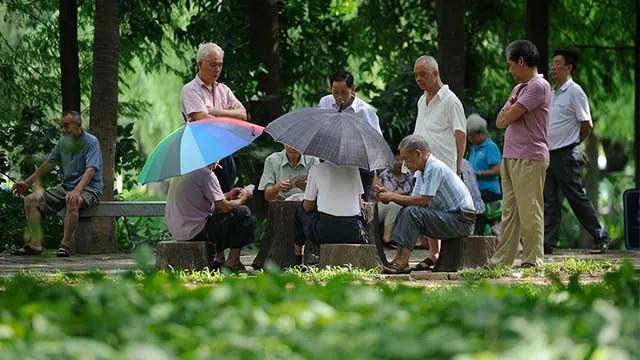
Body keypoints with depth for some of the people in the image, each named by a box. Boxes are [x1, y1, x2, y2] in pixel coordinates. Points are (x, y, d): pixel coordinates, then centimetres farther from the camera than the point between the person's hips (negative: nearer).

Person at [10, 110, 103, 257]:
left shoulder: (91, 142, -13)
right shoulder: (63, 141, 9)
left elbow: (90, 170, -25)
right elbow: (49, 164, 22)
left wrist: (76, 191, -41)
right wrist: (28, 182, 21)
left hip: (88, 188, -8)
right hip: (67, 186, 8)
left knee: (73, 201, -42)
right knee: (31, 200, -8)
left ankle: (65, 244, -36)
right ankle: (35, 243, -16)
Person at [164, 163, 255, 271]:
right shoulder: (206, 174, -16)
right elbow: (225, 207, -14)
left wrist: (228, 195, 22)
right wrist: (243, 198, 5)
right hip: (195, 231, -9)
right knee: (243, 213, 1)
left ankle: (219, 257, 25)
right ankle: (233, 261, 7)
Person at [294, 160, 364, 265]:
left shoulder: (315, 169, -1)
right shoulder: (353, 168, 7)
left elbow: (307, 207, 5)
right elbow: (359, 202, 14)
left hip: (325, 233, -3)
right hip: (352, 233, 3)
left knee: (300, 213, 28)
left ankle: (297, 256, 38)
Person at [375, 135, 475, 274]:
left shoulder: (435, 168, -17)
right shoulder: (421, 171, 13)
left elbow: (422, 200, -22)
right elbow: (413, 199, 9)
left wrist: (392, 197, -14)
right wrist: (388, 194, -3)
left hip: (462, 220, -10)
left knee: (412, 212, -23)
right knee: (404, 212, 5)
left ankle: (402, 263, -22)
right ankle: (398, 259, -4)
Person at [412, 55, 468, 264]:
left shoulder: (450, 100, -7)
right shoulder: (422, 101, 18)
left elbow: (460, 135, -10)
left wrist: (457, 165, -15)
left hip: (443, 167, -8)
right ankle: (433, 255, 13)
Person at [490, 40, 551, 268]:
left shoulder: (539, 86, -9)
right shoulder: (519, 88, 22)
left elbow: (510, 116, -14)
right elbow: (500, 121, 17)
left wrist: (508, 111, 8)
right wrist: (510, 108, -2)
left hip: (530, 159, -9)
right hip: (510, 157, 9)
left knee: (530, 212, -6)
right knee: (509, 212, 8)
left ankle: (533, 260, -4)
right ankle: (502, 260, 9)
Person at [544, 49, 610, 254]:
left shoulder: (574, 92, -9)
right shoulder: (552, 93, 15)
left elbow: (586, 125, -10)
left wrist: (572, 144, 0)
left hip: (566, 154, -8)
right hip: (549, 153, 8)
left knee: (577, 198, -3)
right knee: (550, 201, 5)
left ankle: (600, 238, 6)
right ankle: (547, 243, 4)